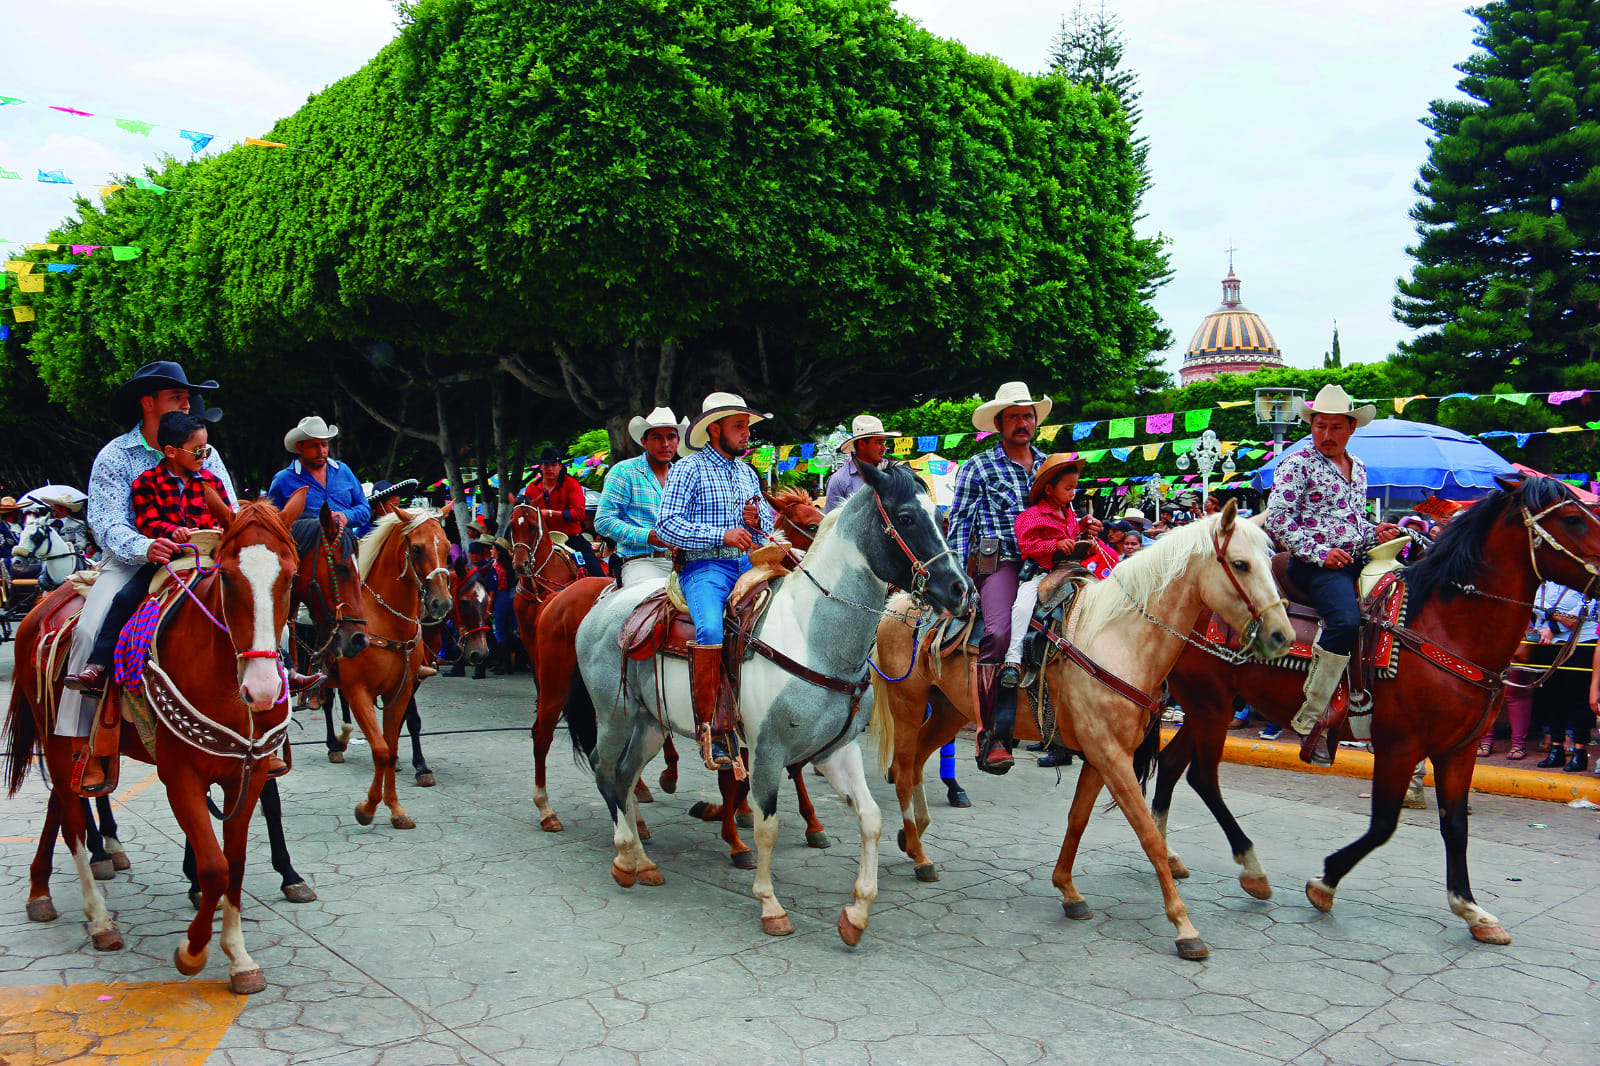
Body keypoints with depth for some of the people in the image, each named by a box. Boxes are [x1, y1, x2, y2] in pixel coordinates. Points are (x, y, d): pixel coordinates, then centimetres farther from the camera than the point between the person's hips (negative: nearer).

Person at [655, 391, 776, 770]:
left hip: (748, 563, 6)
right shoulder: (687, 470, 0)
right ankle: (710, 726, -23)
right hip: (703, 566, -6)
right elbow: (667, 525, -10)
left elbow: (769, 522, 25)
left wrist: (757, 520, 0)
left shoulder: (746, 472, 21)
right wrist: (721, 535, -18)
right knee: (710, 629, -33)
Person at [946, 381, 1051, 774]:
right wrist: (957, 574, -6)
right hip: (999, 561, -5)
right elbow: (959, 523, 3)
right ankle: (992, 735, -20)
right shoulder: (978, 468, 8)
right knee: (998, 634, -26)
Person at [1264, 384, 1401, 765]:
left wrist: (1375, 533, 8)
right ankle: (1309, 720, -26)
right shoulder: (1298, 464, -3)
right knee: (1346, 619, -31)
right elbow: (1277, 520, -9)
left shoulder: (1359, 468, 20)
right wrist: (1319, 552, -14)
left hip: (1356, 561, 8)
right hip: (1313, 563, -8)